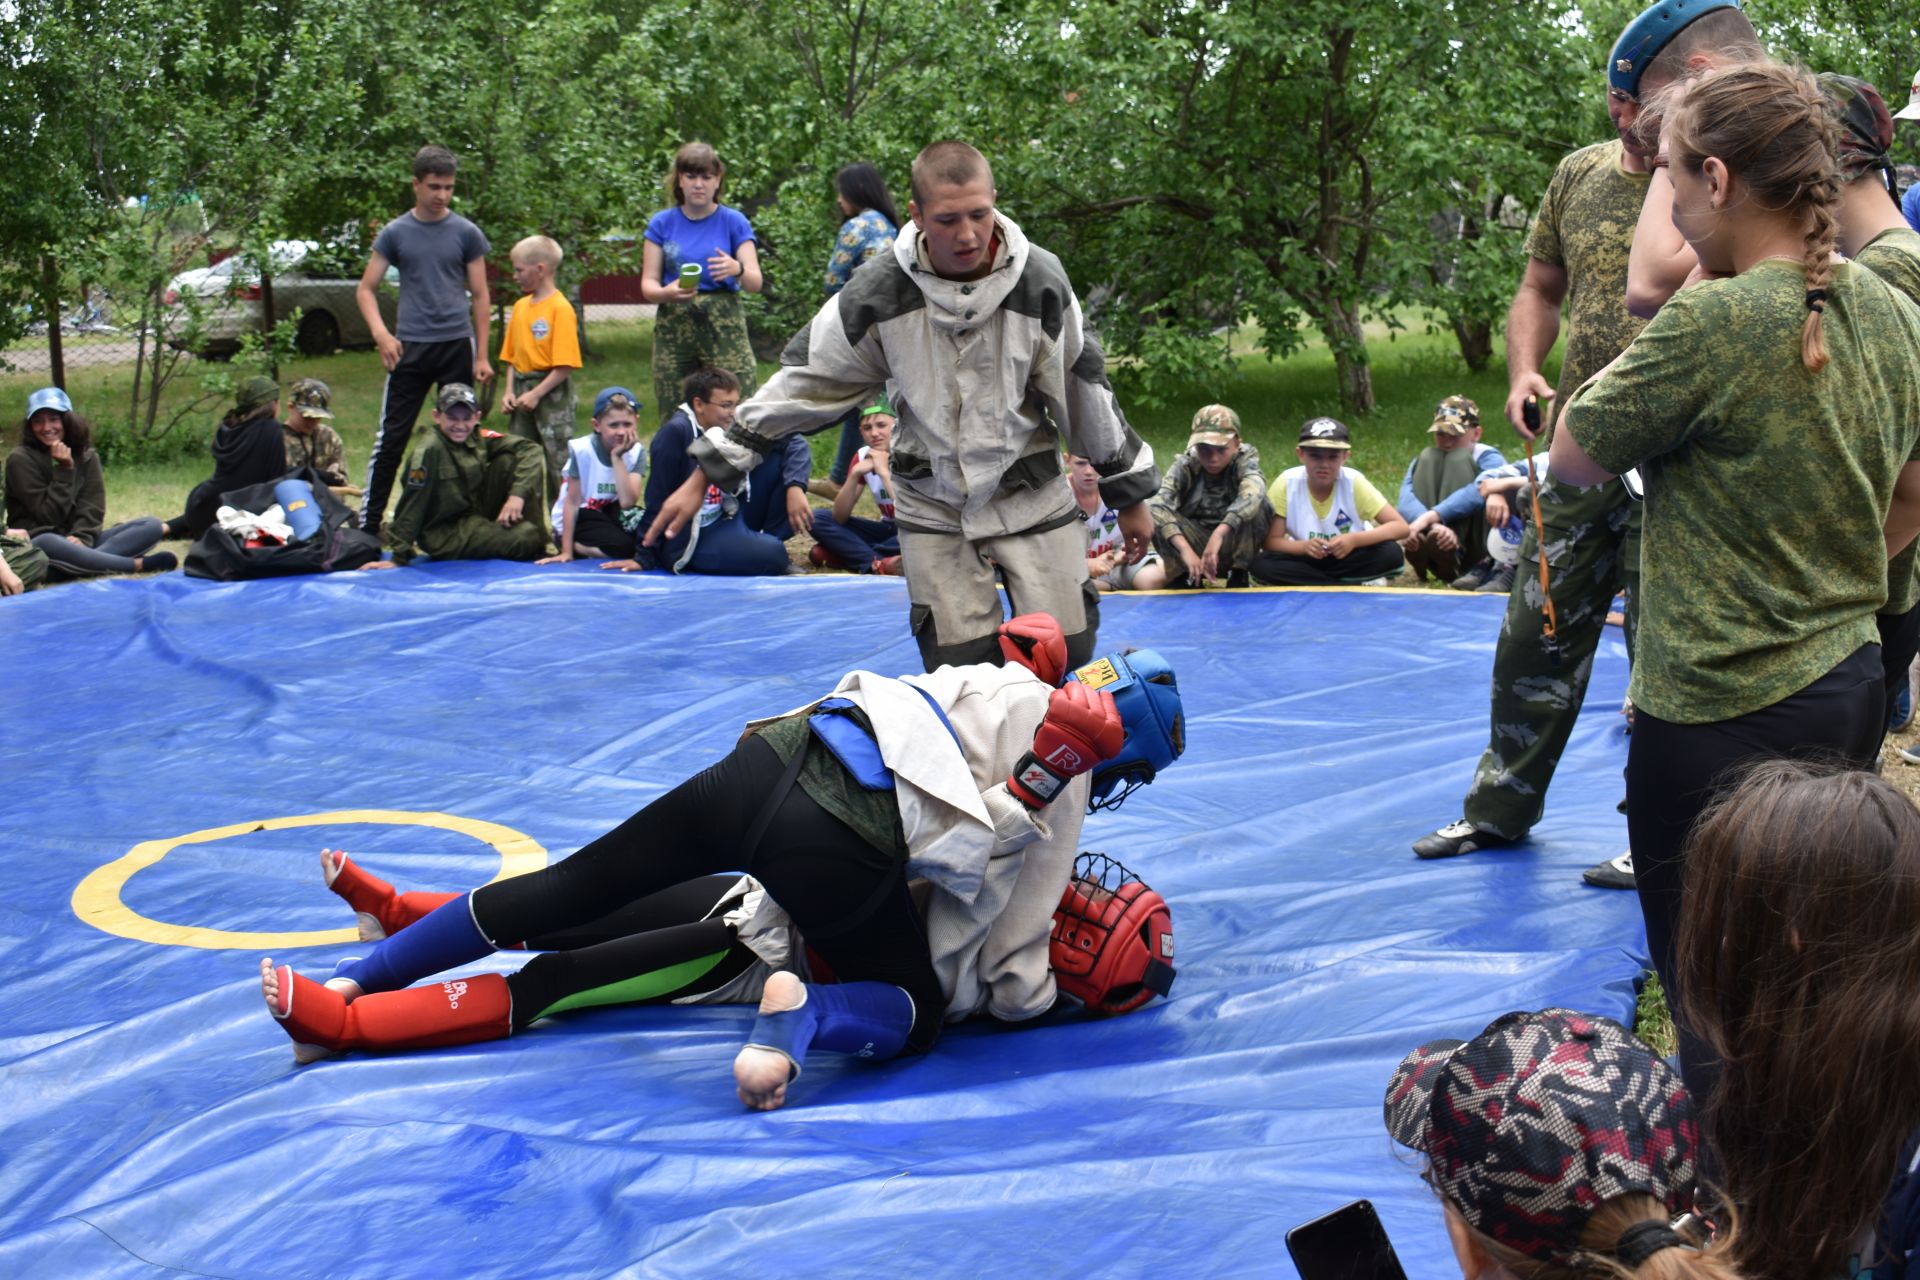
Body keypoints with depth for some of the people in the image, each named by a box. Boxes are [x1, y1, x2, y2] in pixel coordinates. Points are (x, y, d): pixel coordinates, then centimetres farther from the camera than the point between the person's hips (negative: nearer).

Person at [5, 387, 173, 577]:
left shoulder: (86, 456, 10)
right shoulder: (21, 460, -4)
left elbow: (93, 507, -1)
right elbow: (48, 516, -10)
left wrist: (80, 536, -21)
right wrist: (64, 471, -15)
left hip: (81, 541, 5)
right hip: (38, 544, -5)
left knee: (151, 526, -13)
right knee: (47, 544, -42)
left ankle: (79, 563, -36)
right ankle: (138, 565, -37)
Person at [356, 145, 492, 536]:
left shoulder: (466, 233, 4)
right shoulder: (395, 233, 4)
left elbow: (480, 296, 7)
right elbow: (365, 289, 5)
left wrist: (481, 356, 1)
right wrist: (380, 332, -13)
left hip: (457, 345, 0)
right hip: (410, 347, 0)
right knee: (391, 437, -2)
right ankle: (368, 523, 2)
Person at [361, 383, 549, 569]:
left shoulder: (479, 438, -5)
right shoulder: (429, 452, -22)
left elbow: (530, 450, -7)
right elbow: (412, 505, -21)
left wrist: (518, 494, -21)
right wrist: (399, 558, -19)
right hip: (445, 534, -7)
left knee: (510, 460, -10)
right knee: (525, 537, -28)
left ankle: (538, 547, -3)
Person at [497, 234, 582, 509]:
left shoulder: (560, 308, -12)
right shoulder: (521, 306, 10)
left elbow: (565, 365, -16)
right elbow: (512, 355, 15)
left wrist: (536, 394, -18)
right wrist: (509, 391, 3)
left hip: (551, 390, -8)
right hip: (522, 386, 8)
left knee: (559, 457, -4)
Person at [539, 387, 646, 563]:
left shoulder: (637, 451, -12)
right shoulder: (581, 450, -21)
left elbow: (627, 502, -23)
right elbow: (572, 502, -16)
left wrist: (617, 458, -28)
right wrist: (566, 551, -17)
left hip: (611, 513, 5)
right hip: (580, 519, -5)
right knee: (623, 546, -29)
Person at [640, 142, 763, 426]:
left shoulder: (734, 222, 4)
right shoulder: (662, 223, 8)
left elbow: (756, 283, -3)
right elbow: (647, 285, 5)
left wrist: (737, 270, -26)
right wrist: (668, 293, -19)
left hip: (724, 327, -1)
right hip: (673, 327, 2)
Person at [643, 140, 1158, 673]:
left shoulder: (1040, 282, -13)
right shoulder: (878, 295, -15)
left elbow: (1086, 389, -1)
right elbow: (802, 384, -8)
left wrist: (1129, 494, 6)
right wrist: (705, 477, -9)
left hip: (1030, 494, 1)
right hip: (934, 504, 0)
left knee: (1068, 649, -3)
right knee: (960, 664, -4)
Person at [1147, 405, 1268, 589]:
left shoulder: (1245, 460, -16)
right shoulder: (1184, 466, -14)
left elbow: (1252, 493, -39)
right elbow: (1158, 505, -32)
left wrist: (1219, 534, -54)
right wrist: (1185, 549, -48)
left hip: (1235, 546, 0)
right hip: (1195, 547, 0)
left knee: (1256, 506, -28)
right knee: (1155, 514, -25)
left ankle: (1238, 577, -12)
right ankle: (1184, 578, -12)